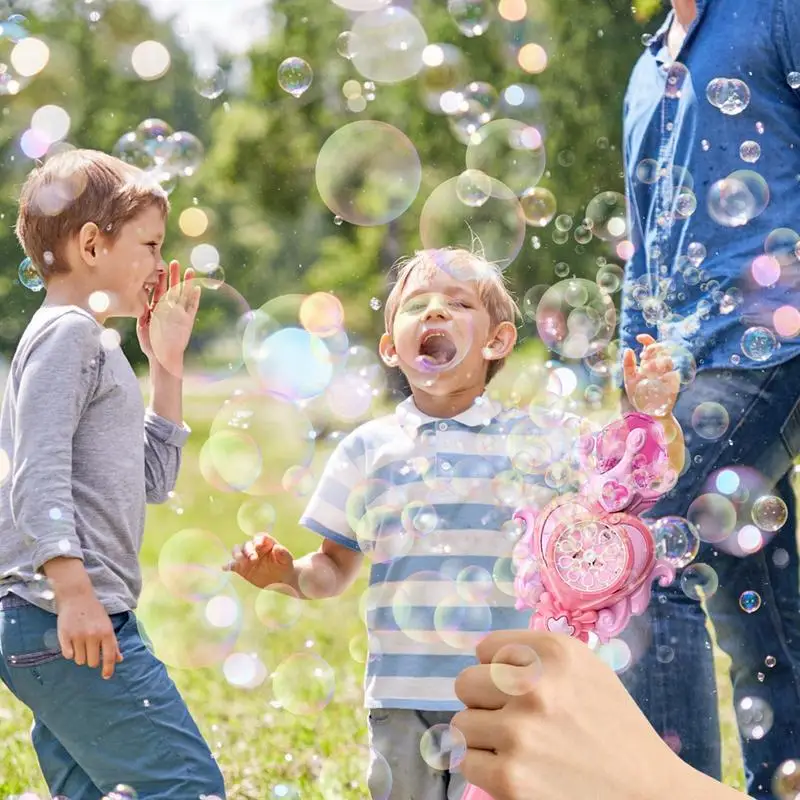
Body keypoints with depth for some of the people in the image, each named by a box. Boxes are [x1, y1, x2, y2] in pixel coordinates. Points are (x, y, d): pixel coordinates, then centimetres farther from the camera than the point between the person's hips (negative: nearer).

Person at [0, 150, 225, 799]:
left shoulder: (97, 343, 24)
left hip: (71, 627, 11)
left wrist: (166, 367, 22)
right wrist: (73, 590, -26)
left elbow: (152, 481, 25)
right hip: (65, 623, -11)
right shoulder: (65, 332, -6)